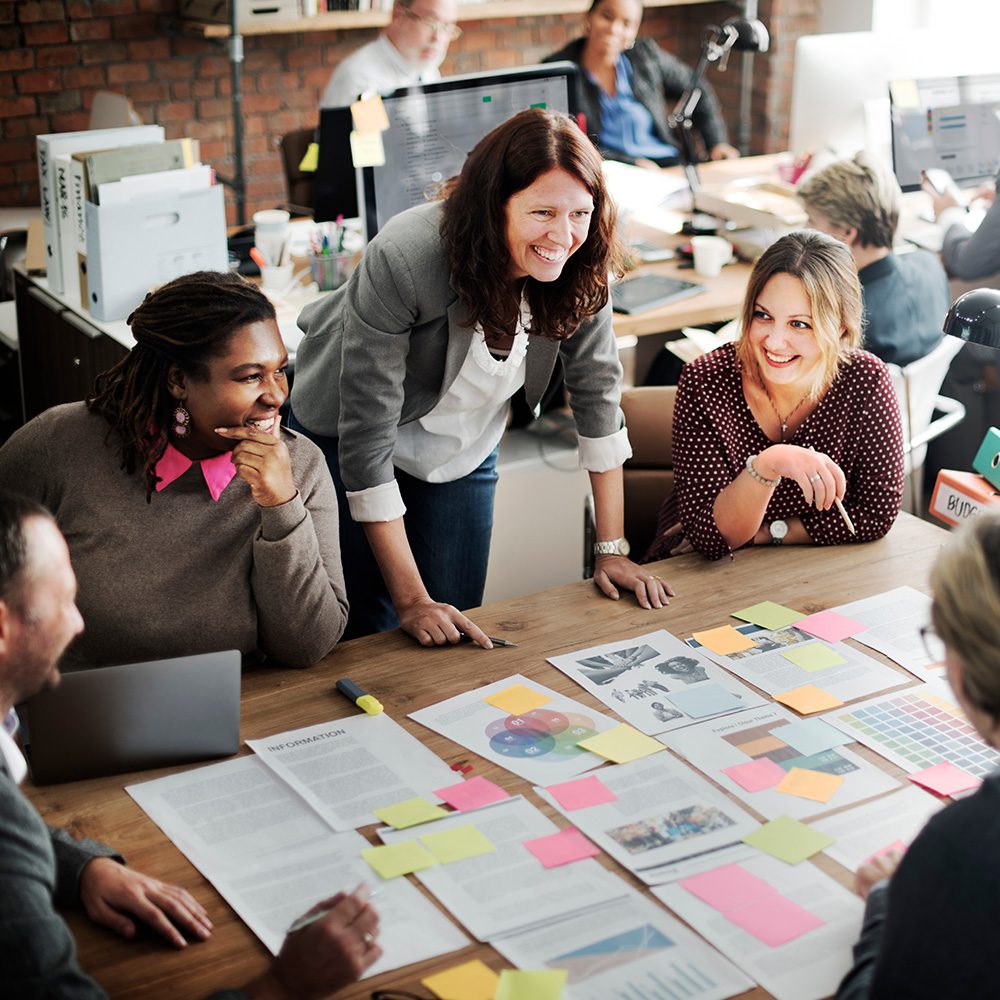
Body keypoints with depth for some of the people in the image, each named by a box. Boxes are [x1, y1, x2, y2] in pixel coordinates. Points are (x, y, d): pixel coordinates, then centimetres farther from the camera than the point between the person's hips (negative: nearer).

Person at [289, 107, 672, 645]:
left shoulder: (579, 267, -22)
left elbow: (598, 390, -9)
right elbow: (366, 437, -33)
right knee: (369, 631, 2)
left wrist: (613, 550, -11)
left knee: (459, 630, 3)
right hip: (345, 443, -4)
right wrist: (412, 600, -31)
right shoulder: (402, 260, -36)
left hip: (463, 452, 4)